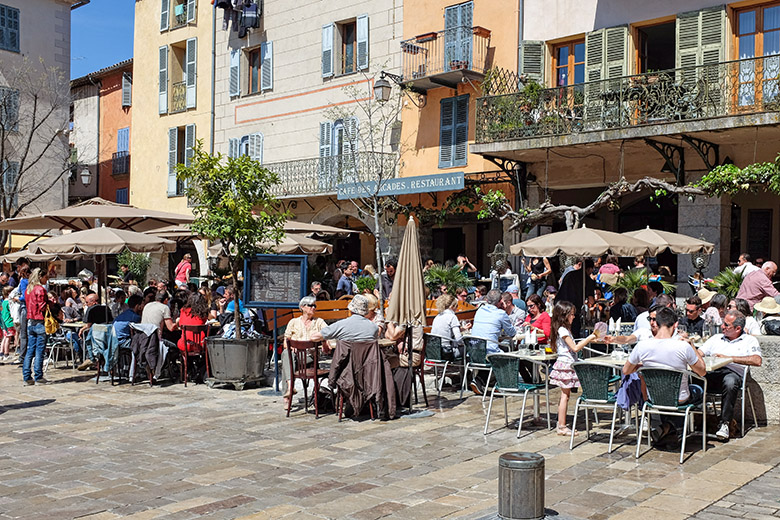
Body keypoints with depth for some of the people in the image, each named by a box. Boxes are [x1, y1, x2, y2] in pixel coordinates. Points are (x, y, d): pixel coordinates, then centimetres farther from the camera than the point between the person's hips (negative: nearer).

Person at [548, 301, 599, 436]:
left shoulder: (564, 329, 16)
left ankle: (561, 425, 16)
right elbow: (575, 348, -19)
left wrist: (590, 339, 16)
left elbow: (573, 346, 17)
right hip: (565, 364, -10)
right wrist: (590, 338, -17)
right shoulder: (562, 330, -16)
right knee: (565, 395, -6)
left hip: (567, 365, 10)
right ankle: (562, 427, -3)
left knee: (565, 395, 11)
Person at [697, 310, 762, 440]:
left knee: (730, 382, -41)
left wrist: (729, 357, -5)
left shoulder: (749, 341, 17)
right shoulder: (716, 338, 30)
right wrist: (700, 361, -5)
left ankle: (724, 424, -32)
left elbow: (757, 361, -2)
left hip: (733, 372, -3)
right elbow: (698, 353, 21)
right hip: (711, 372, 3)